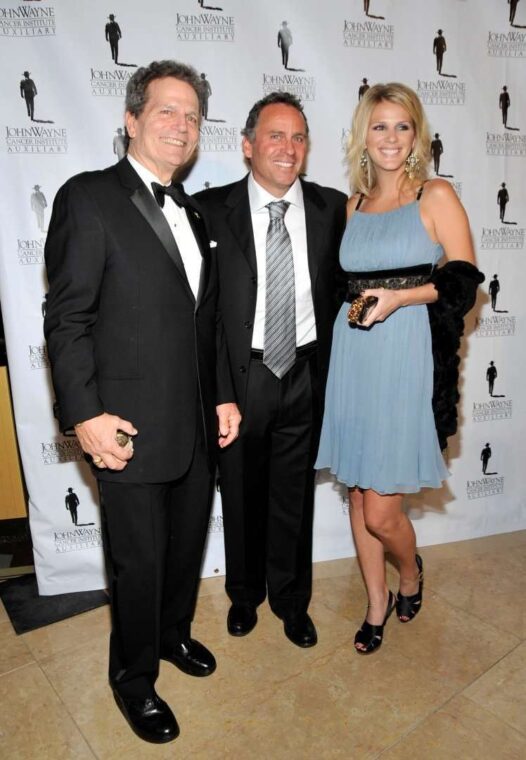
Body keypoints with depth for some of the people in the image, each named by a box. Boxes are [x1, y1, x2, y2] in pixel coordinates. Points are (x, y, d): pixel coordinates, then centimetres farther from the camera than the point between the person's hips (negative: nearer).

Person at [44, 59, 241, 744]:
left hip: (196, 425, 7)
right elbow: (67, 318, -12)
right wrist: (86, 415, -18)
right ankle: (134, 678, 34)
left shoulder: (192, 213, 14)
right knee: (139, 559, 9)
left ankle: (173, 633, 47)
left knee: (188, 541, 21)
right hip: (131, 427, -6)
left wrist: (224, 396, 10)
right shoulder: (89, 197, -7)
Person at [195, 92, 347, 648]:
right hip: (239, 374, -1)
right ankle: (245, 593, 41)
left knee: (294, 496, 14)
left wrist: (323, 354, 1)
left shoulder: (331, 207, 1)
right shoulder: (211, 209, -5)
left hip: (304, 375, 2)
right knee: (241, 493, 15)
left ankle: (291, 600, 38)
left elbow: (340, 286, 8)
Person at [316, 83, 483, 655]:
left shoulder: (436, 196, 2)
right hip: (353, 356, 5)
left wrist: (400, 297, -17)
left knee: (381, 511, -3)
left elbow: (465, 279, -4)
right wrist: (358, 306, 5)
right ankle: (377, 603, 33)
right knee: (358, 495, 11)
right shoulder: (353, 206, 14)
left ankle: (411, 572, 32)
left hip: (406, 357, -4)